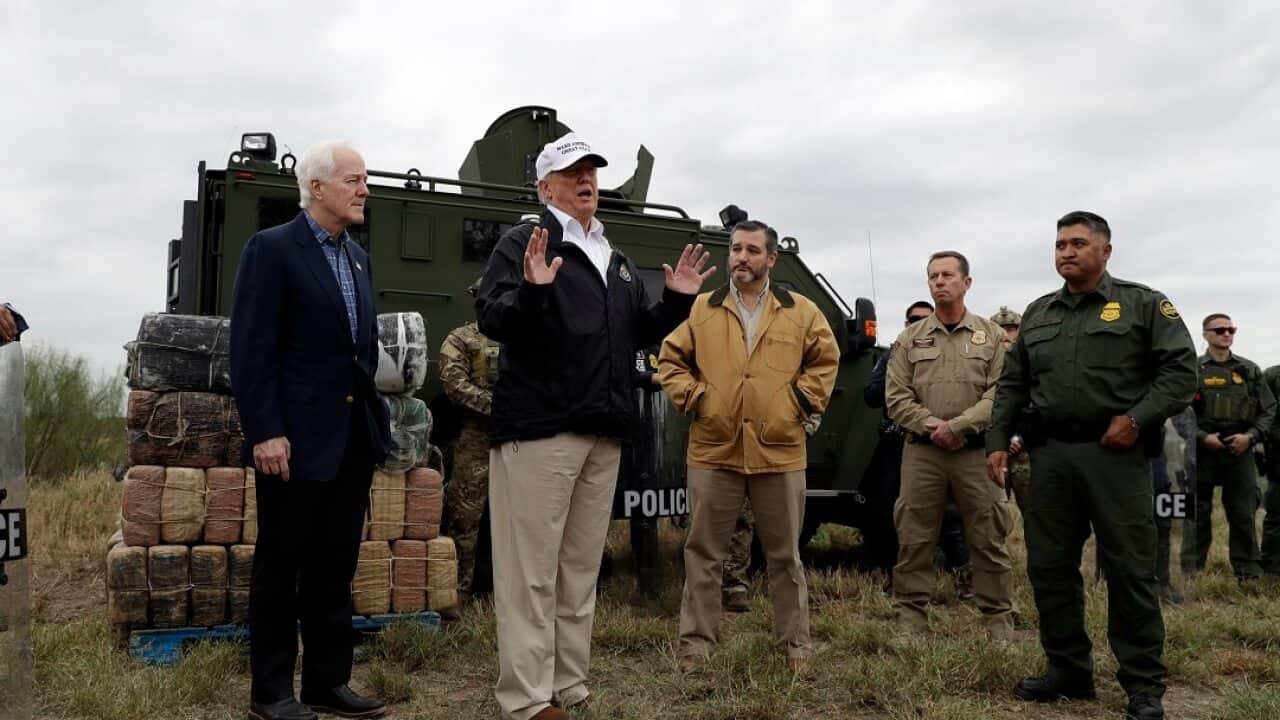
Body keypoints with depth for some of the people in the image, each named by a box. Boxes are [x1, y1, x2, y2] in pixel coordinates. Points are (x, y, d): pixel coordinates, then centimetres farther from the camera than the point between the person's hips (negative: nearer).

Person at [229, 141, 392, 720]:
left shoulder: (357, 257, 14)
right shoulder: (272, 249, -7)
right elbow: (250, 349, -13)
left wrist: (372, 416, 12)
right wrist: (265, 432, -18)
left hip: (353, 438, 7)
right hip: (296, 439, -7)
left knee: (335, 568, 13)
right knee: (280, 566, 5)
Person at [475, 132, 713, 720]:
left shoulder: (615, 259, 21)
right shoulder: (523, 241, -1)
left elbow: (639, 333, 24)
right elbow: (489, 319, -13)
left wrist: (676, 300, 11)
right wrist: (531, 290, -29)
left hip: (604, 435, 8)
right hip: (540, 429, -7)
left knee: (581, 570, 13)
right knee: (531, 571, -4)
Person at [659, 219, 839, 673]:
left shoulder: (801, 312, 5)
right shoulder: (701, 309, 5)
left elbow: (825, 361, 12)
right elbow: (670, 360, 10)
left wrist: (802, 401, 1)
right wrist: (692, 398, -2)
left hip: (780, 452, 0)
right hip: (713, 451, 0)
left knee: (785, 556, 11)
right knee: (703, 553, 6)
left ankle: (795, 644, 24)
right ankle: (696, 643, 17)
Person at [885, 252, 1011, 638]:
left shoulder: (992, 335, 5)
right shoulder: (910, 338, 9)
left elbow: (1000, 394, -5)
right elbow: (896, 396, 3)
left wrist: (958, 426, -14)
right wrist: (932, 427, -10)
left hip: (976, 451, -1)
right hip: (921, 451, 1)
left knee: (988, 540, 5)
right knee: (914, 539, 5)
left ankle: (999, 621, 17)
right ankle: (911, 618, 15)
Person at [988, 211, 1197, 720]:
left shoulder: (1143, 304, 3)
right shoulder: (1037, 314, 16)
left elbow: (1181, 370, -4)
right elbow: (1011, 386, 17)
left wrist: (1137, 418, -15)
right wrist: (998, 441, 8)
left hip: (1115, 455, -5)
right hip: (1050, 455, 5)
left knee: (1129, 570, -1)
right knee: (1049, 567, 8)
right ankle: (1069, 670, 21)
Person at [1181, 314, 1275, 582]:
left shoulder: (1250, 370, 10)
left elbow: (1268, 409, 8)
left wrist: (1250, 436, -6)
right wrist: (1203, 437, -13)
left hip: (1240, 451, 2)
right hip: (1202, 451, -2)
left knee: (1244, 514, 5)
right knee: (1198, 514, 4)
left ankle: (1248, 572, 14)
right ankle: (1192, 571, 12)